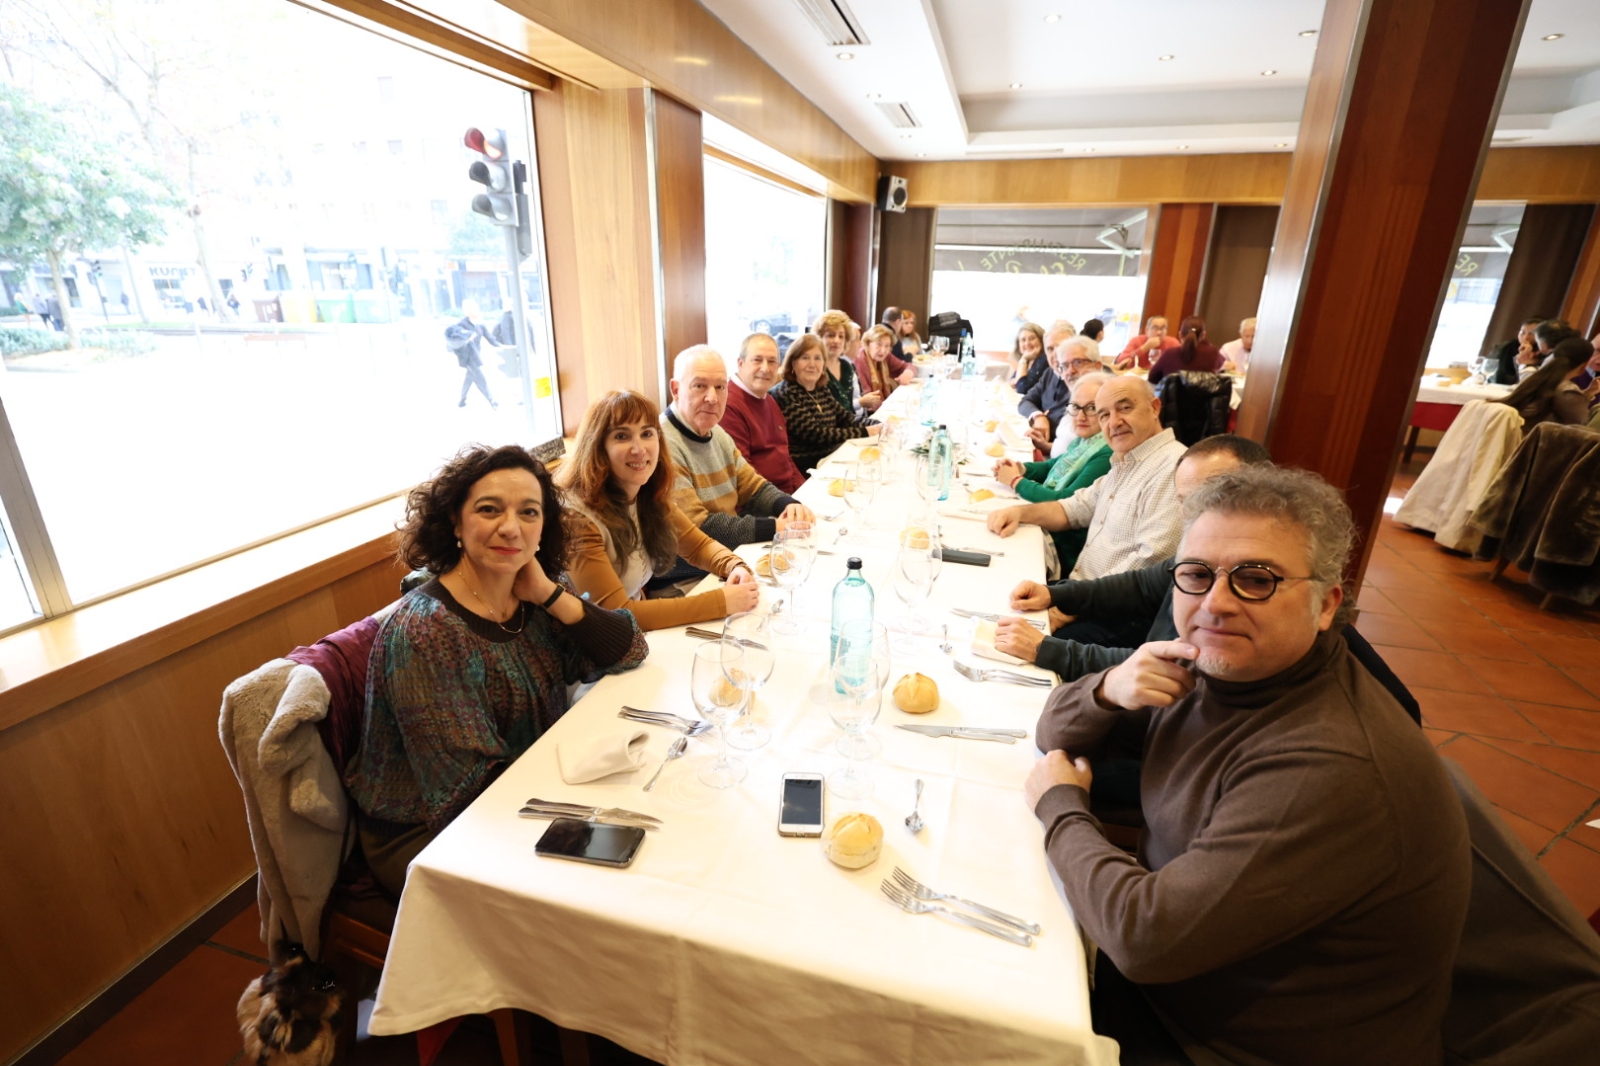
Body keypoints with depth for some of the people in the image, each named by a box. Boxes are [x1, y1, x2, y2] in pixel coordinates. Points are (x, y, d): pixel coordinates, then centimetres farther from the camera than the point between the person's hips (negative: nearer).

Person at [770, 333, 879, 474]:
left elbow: (846, 418, 11)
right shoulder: (784, 393, -14)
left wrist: (877, 425, -8)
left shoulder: (822, 390, 11)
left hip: (829, 459, 7)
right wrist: (864, 432, -18)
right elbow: (814, 433, -20)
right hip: (802, 468, -7)